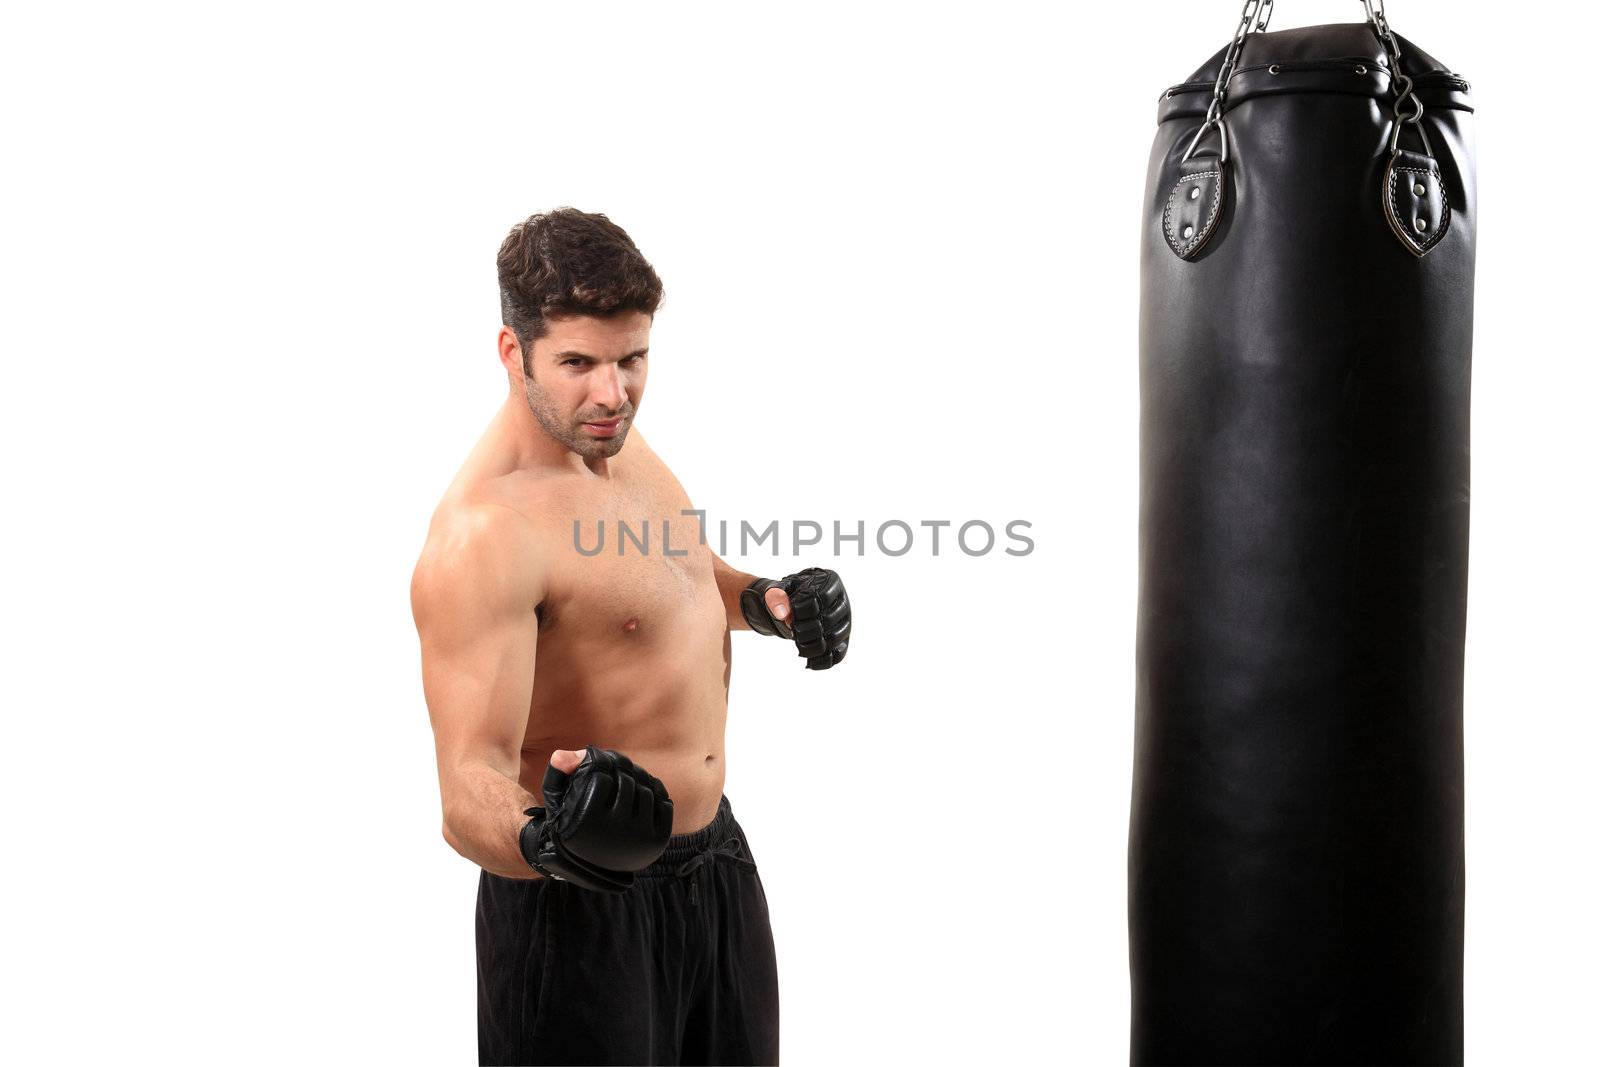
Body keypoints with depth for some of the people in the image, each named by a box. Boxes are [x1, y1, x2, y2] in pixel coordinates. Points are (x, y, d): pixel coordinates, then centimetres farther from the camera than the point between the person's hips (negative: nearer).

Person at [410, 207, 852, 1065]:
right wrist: (540, 840, -51)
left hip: (717, 863, 8)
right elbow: (469, 789, -31)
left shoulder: (616, 439, 0)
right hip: (586, 906, -8)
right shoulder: (483, 535, -27)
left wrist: (765, 600, 1)